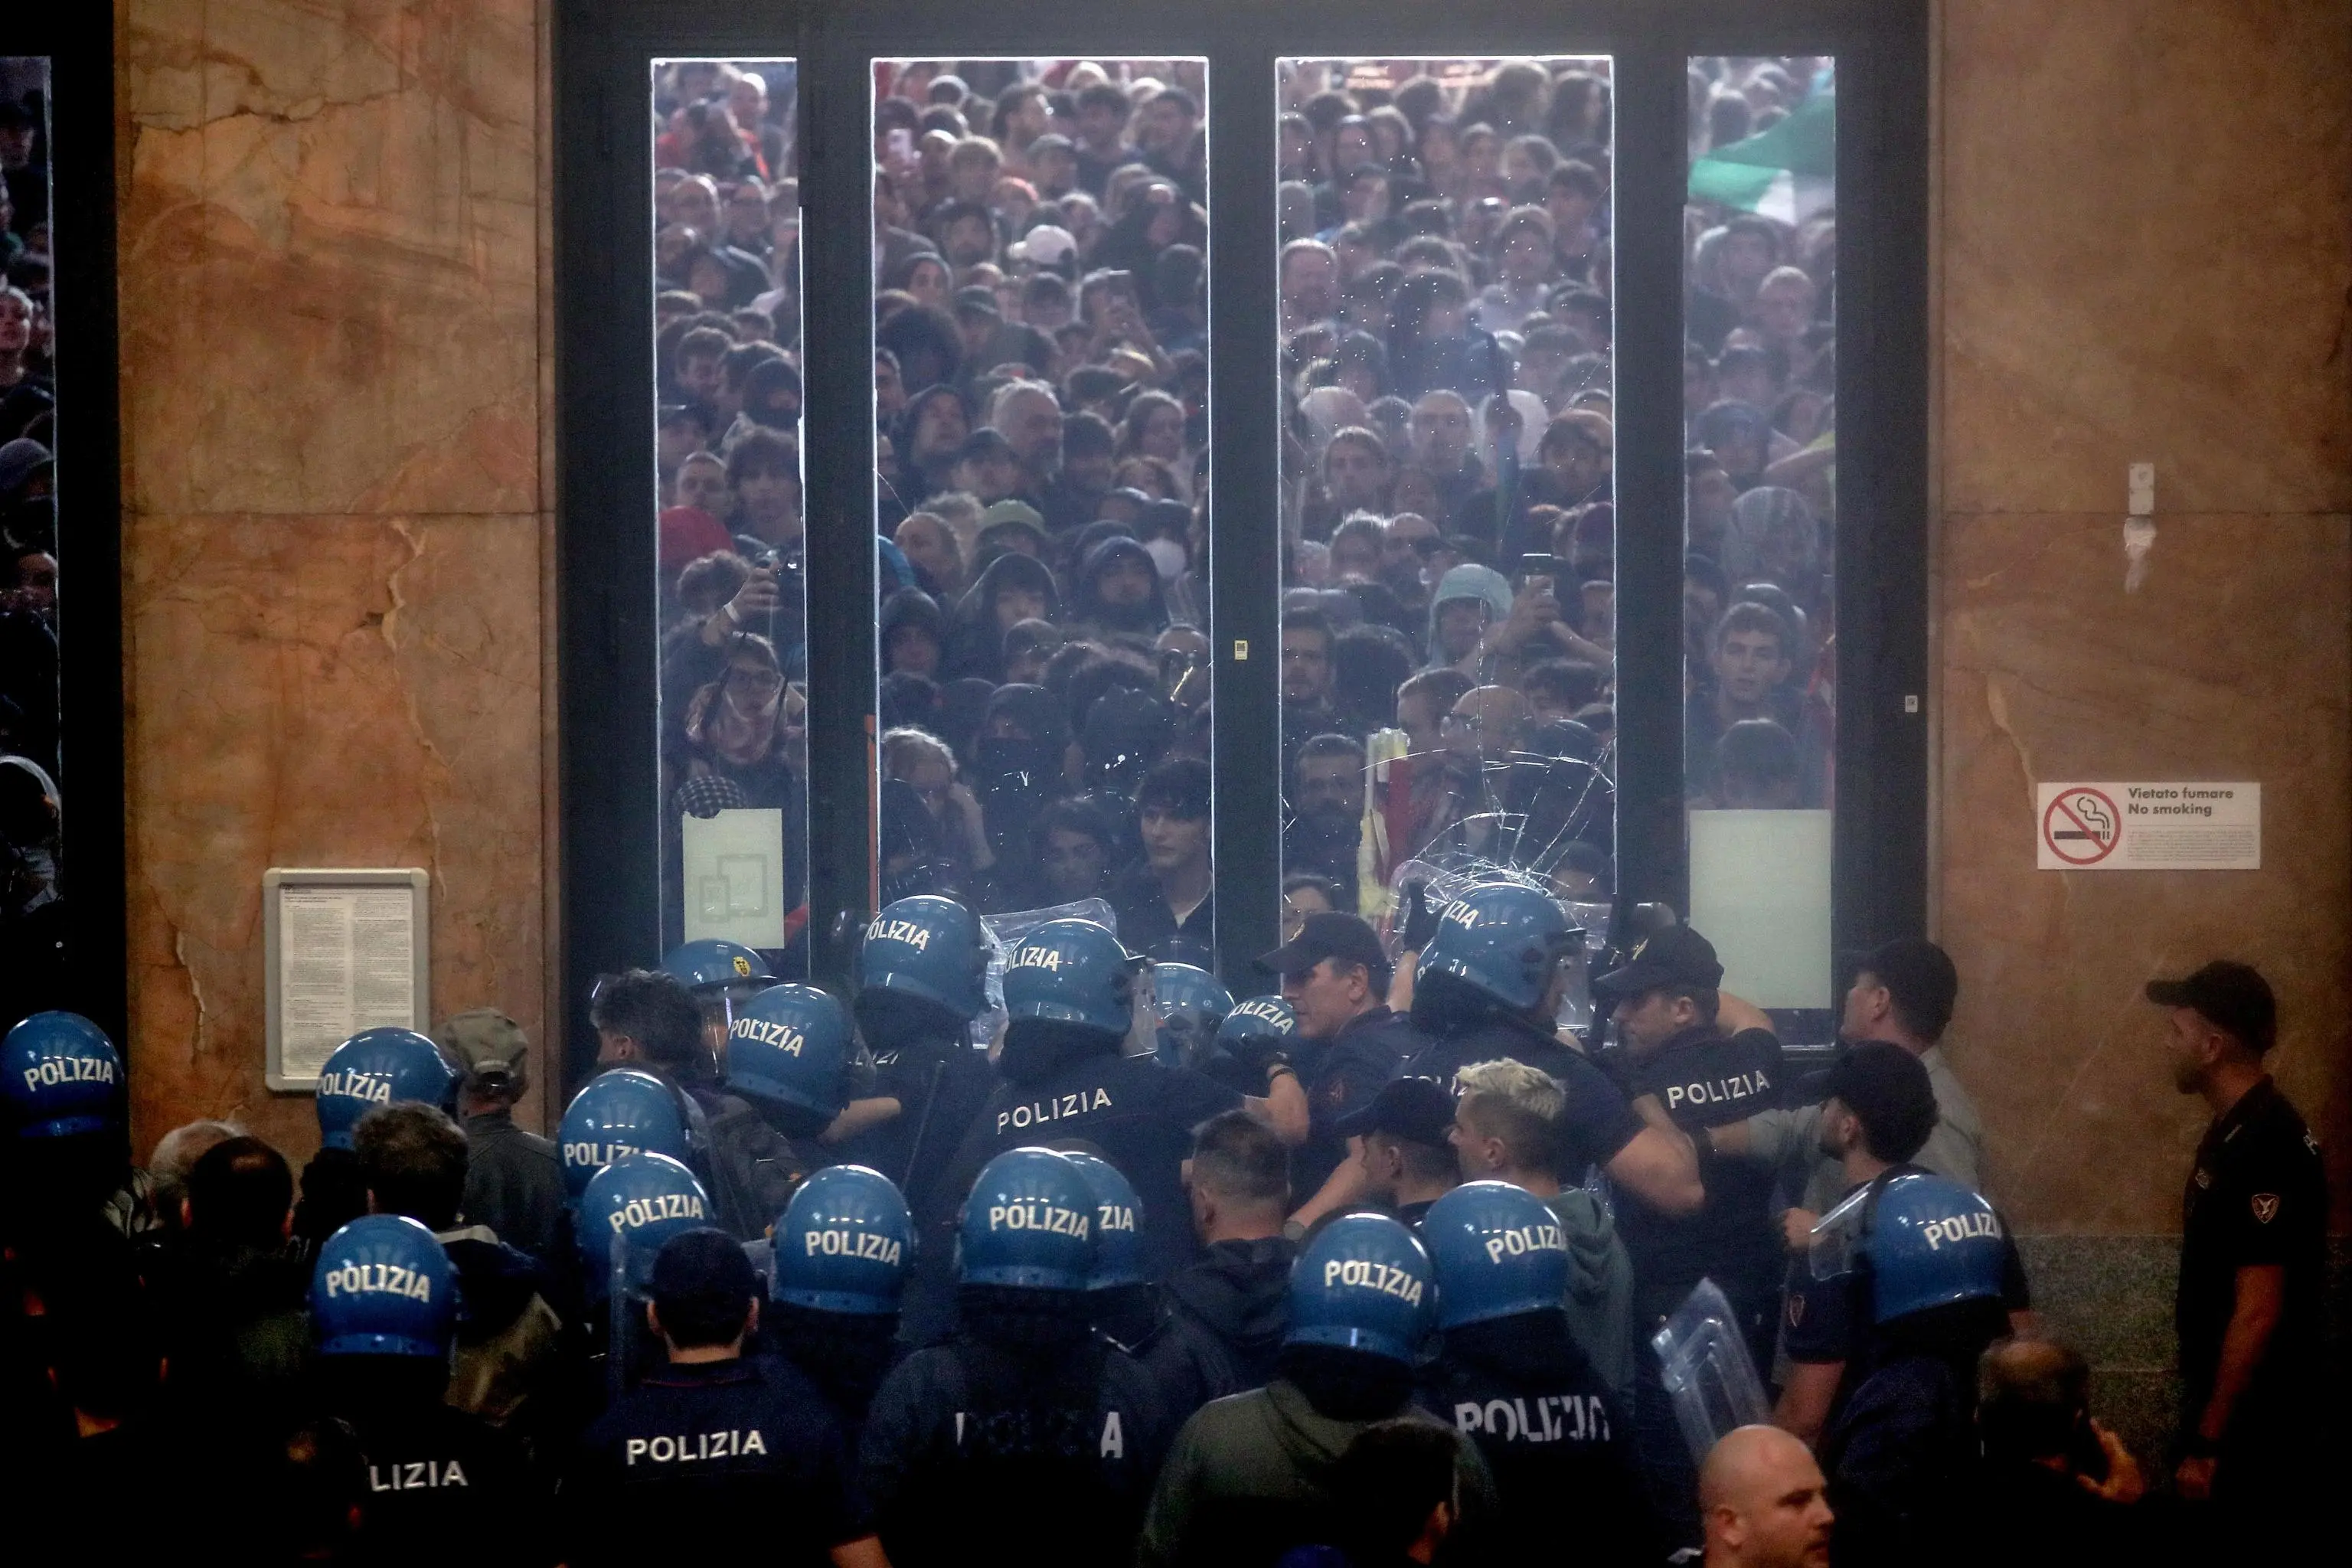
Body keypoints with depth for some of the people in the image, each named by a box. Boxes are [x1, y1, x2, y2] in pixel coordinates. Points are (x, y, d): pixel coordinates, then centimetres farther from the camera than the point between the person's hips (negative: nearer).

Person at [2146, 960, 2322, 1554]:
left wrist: (2207, 1442, -22)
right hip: (2230, 1411, 10)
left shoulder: (2266, 1149, -21)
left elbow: (2259, 1312, -23)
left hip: (2251, 1425, -10)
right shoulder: (2236, 1131, 10)